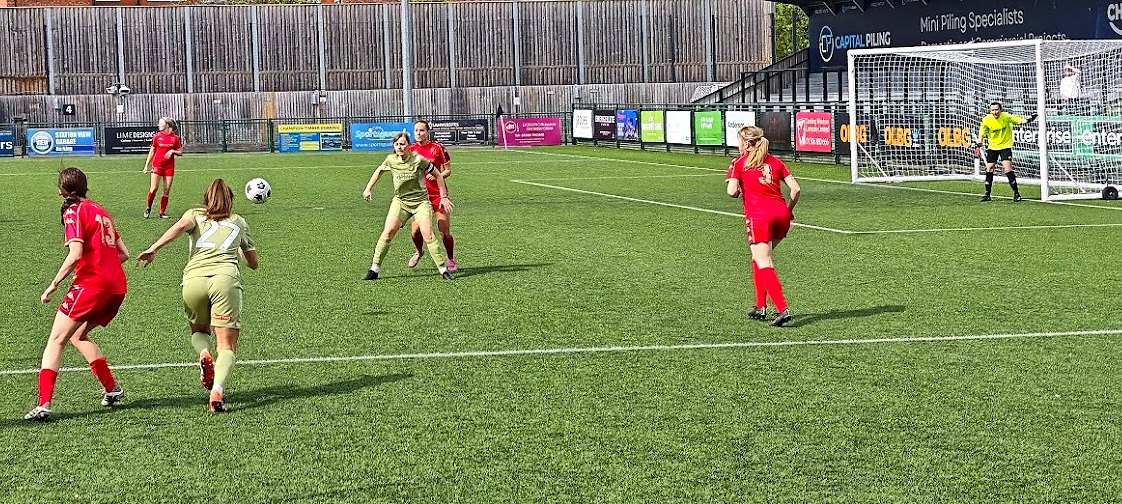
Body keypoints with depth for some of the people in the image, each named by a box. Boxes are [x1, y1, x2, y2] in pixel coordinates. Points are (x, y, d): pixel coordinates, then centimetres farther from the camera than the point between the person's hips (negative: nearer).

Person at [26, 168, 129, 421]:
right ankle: (112, 388, 24)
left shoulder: (74, 212, -3)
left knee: (56, 340, -5)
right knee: (78, 335, 26)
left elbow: (75, 255, -16)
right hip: (118, 286, 8)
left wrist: (53, 285, -11)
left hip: (90, 285, -8)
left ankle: (44, 404, -17)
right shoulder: (100, 211, 19)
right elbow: (124, 253, 20)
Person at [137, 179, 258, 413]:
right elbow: (253, 263, 33)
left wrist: (152, 249, -7)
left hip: (193, 278, 1)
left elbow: (181, 226, -1)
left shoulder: (195, 214, 24)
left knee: (198, 330, 27)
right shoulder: (239, 222, 27)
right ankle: (217, 390, -26)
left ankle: (204, 355, -6)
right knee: (227, 345, -1)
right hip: (225, 278, -1)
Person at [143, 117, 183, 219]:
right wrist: (146, 165, 9)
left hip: (169, 167, 1)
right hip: (157, 165, -1)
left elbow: (180, 152, 9)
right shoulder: (157, 136, 5)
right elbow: (151, 152, 11)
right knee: (154, 188, -10)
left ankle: (162, 212, 7)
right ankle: (148, 208, 9)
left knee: (167, 191, 0)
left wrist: (172, 151, -11)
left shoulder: (175, 138, 4)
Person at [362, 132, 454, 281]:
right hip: (400, 201, 3)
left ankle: (443, 269, -3)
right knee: (388, 232, -10)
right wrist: (368, 189, 19)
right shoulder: (391, 160, -3)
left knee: (428, 236, -14)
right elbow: (379, 171, 20)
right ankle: (375, 269, -2)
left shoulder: (418, 160, -14)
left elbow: (438, 175, -3)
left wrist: (444, 197, -2)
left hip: (420, 201, -3)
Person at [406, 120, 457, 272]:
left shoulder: (437, 148, -5)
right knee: (415, 230, -7)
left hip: (438, 193, -2)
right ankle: (419, 251, 25)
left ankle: (451, 259, 18)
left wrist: (436, 176, -19)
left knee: (445, 232, -5)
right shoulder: (412, 149, 4)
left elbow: (448, 170, -1)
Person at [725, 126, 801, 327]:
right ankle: (760, 306, 20)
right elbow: (796, 188, 10)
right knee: (760, 259, 22)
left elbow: (732, 191, -8)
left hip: (759, 216, -5)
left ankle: (782, 310, -22)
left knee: (764, 265, -8)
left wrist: (737, 191, 15)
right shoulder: (775, 162, 17)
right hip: (781, 214, 6)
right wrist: (788, 210, 23)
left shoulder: (739, 163, 5)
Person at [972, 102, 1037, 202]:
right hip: (992, 147, 3)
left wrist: (1027, 120, -27)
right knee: (989, 168, 1)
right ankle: (987, 194, 12)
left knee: (1007, 167, -15)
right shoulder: (987, 120, -10)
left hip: (1005, 146, -3)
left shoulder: (1006, 116, -14)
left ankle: (1016, 193, -6)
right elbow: (982, 133, 1)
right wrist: (978, 143, -10)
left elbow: (1018, 120, -9)